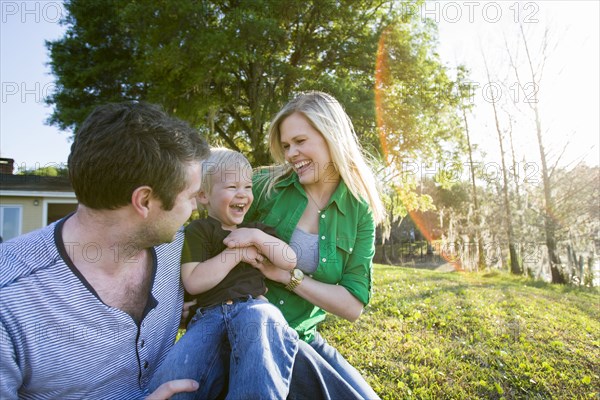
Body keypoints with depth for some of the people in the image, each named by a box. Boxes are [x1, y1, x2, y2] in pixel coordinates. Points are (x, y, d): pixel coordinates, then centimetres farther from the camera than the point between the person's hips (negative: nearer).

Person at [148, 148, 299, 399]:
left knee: (257, 319, -38)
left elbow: (290, 261, 9)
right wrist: (236, 253, -7)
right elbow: (193, 283, -6)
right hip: (210, 314, -1)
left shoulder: (255, 228, 21)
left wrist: (256, 237, -4)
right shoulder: (197, 231, 8)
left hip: (253, 306, 2)